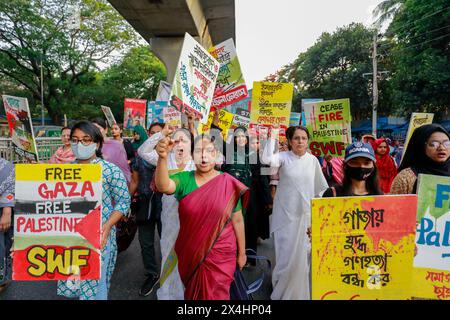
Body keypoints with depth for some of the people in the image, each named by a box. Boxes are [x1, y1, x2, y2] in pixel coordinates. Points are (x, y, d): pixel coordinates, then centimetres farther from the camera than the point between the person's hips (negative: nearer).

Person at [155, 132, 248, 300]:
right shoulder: (184, 179, -7)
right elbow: (163, 186, -27)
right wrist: (163, 157, -44)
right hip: (190, 254, 3)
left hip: (220, 255, -2)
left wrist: (242, 252, 3)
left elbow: (237, 220, -4)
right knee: (192, 293, 24)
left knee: (216, 295, 12)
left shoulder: (229, 183, -10)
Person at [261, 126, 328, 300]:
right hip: (286, 215, -2)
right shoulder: (283, 157, -5)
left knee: (302, 256, 11)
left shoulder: (313, 160, 3)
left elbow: (321, 187, 12)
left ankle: (298, 292, 34)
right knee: (287, 255, 1)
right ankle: (282, 292, 26)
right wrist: (272, 137, -21)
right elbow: (266, 159, -26)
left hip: (306, 215, 3)